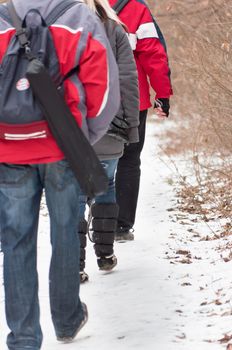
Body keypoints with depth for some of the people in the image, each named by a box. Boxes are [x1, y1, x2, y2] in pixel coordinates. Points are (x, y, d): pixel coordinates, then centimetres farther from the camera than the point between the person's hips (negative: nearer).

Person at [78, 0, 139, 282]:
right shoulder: (113, 30, 0)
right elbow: (128, 81, -2)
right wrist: (131, 126, 4)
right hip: (108, 132, 1)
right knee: (105, 187, 21)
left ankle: (75, 266, -1)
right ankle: (105, 255, 24)